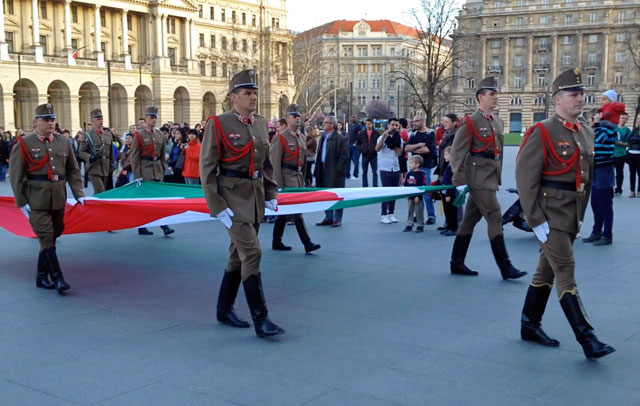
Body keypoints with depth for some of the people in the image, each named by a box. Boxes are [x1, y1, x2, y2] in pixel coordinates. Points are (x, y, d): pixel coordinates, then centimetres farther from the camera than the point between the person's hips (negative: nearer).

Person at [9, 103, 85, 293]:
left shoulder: (63, 142, 9)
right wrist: (21, 201, -7)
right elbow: (15, 174, -4)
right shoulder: (24, 143, -3)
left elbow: (73, 170, 13)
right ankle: (57, 278, -5)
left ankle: (42, 276, 25)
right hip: (37, 200, -4)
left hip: (58, 199, 5)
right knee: (46, 238, -7)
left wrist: (78, 194, 5)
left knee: (51, 237, 11)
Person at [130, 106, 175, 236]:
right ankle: (164, 226, -8)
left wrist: (162, 170, 15)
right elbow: (134, 156, -7)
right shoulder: (139, 135, -5)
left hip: (157, 170, 6)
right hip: (145, 171, -6)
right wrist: (137, 175, -11)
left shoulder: (159, 135, 12)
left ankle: (142, 227, 16)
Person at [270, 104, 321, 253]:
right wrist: (278, 185, -16)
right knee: (296, 211, -10)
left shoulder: (302, 138, 13)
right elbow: (275, 163, -13)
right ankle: (307, 243, -10)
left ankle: (276, 242, 23)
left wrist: (303, 179, 18)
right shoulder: (280, 138, -9)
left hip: (298, 176, 8)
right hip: (287, 177, -8)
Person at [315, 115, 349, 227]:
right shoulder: (323, 138, 14)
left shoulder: (340, 139, -11)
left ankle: (337, 219, 9)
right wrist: (318, 169, 9)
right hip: (323, 171, 8)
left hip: (335, 173, -7)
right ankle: (328, 217, 22)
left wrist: (338, 169, -16)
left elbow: (345, 156, -13)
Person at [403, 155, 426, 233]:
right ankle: (409, 225, 21)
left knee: (419, 212, 2)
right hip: (410, 197, 6)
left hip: (418, 197, -6)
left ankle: (420, 226, 11)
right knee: (410, 211, 12)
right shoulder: (409, 173, 6)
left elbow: (422, 187, -15)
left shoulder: (421, 174, -13)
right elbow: (405, 184, 12)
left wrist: (418, 196, -17)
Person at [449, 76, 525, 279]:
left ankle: (457, 263, 22)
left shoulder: (497, 121, 14)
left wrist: (498, 175, 22)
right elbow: (457, 152, -13)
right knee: (494, 218, -10)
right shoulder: (470, 122, -9)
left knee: (470, 219, 13)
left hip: (491, 177, 8)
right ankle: (506, 268, -7)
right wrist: (459, 180, -17)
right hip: (479, 178, -8)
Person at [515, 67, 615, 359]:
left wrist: (581, 212, 16)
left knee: (547, 271, 15)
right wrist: (536, 220, -17)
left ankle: (530, 325, 27)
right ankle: (587, 339, -6)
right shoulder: (542, 132, -11)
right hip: (550, 215, -8)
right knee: (566, 273, -8)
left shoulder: (586, 134, 11)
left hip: (572, 216, 8)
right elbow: (525, 177, -15)